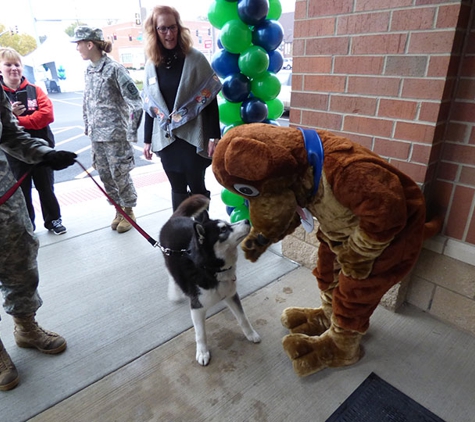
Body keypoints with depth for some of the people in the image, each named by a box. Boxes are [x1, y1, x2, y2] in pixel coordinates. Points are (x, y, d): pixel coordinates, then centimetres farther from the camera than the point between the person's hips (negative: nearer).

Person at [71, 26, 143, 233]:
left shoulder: (114, 69, -11)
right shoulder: (88, 70, 11)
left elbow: (135, 102, -14)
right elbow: (87, 101, 19)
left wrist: (131, 132, -14)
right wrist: (87, 126, 14)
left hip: (115, 133, -7)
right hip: (96, 135, 7)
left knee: (120, 175, 1)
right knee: (105, 175, 12)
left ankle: (129, 211, 20)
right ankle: (119, 209, 28)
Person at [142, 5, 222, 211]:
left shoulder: (195, 59, -5)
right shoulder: (151, 65, 7)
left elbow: (210, 100, -7)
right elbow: (149, 106, 11)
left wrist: (214, 137, -12)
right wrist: (147, 140, 11)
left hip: (192, 137, -3)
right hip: (165, 138, 4)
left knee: (197, 187, 5)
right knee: (177, 188, 12)